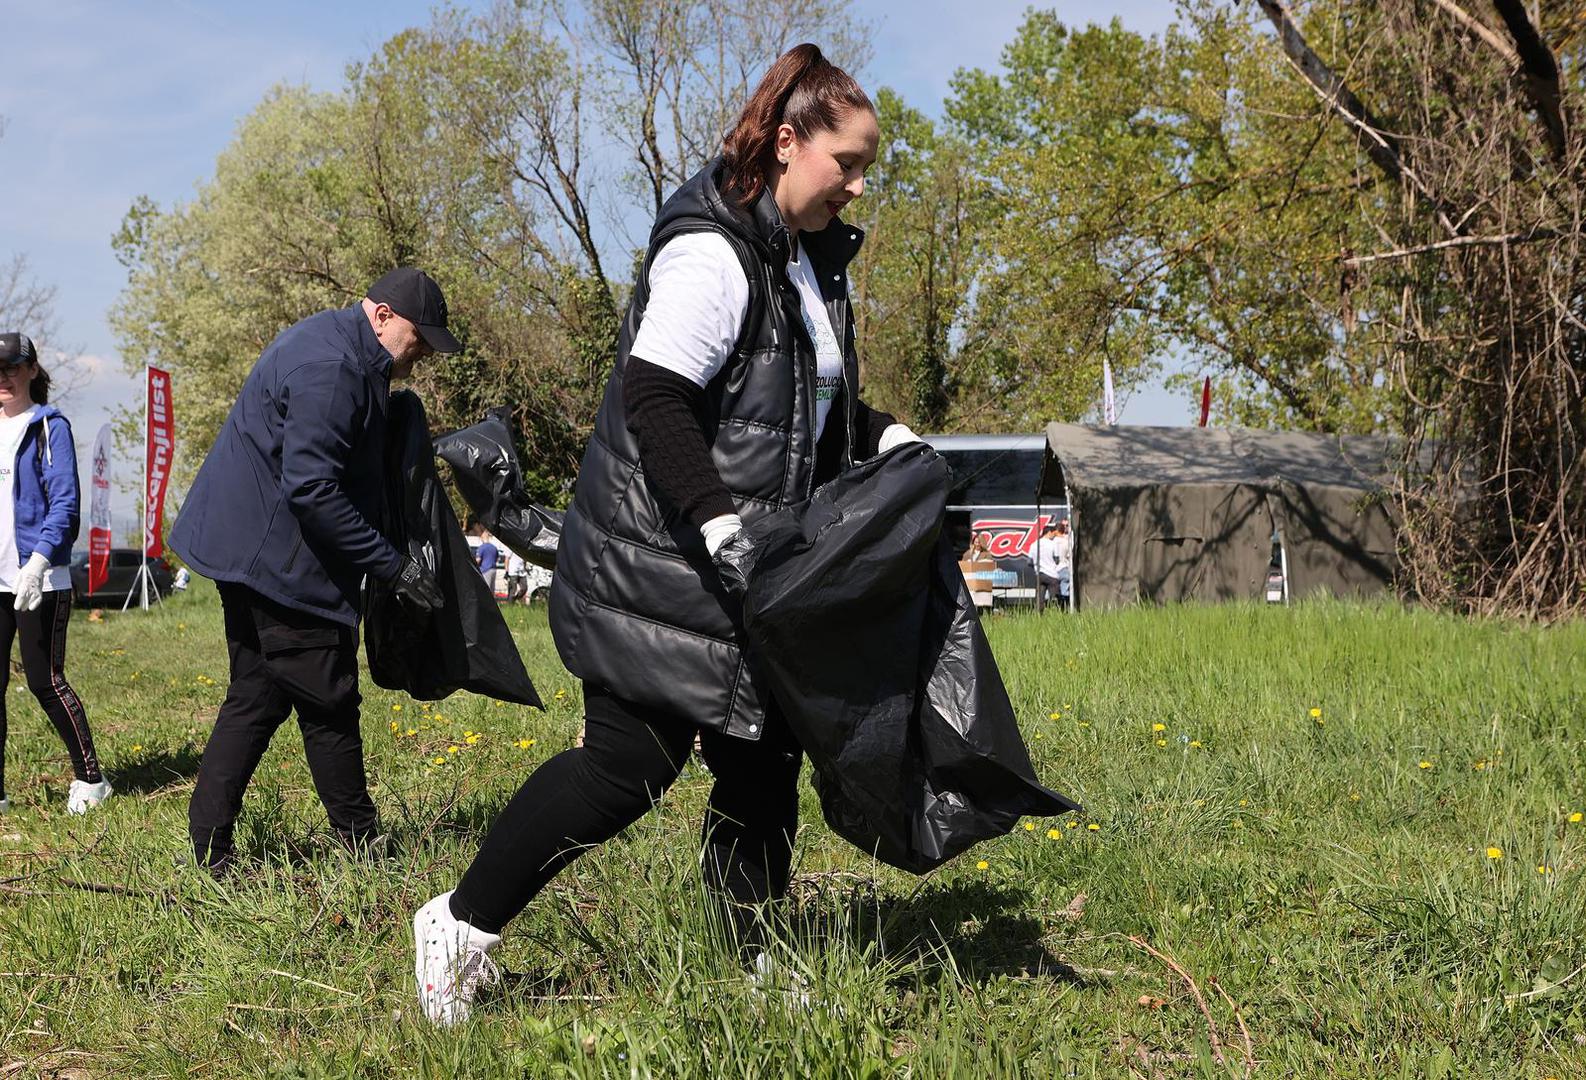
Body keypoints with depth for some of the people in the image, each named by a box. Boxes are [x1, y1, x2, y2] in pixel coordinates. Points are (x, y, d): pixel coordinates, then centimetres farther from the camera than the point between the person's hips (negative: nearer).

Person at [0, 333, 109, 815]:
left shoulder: (49, 426, -2)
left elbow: (65, 503, -10)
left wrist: (39, 560, -21)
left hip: (39, 580, -5)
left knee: (45, 681, -3)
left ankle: (90, 779, 11)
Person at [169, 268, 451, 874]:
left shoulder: (333, 349, 15)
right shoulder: (330, 368, -21)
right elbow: (312, 489, -25)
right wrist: (392, 567, -21)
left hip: (245, 547, 11)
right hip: (279, 559, -11)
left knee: (255, 700, 12)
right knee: (329, 706, 0)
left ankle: (209, 851, 13)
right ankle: (360, 846, 11)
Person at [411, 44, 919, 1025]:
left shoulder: (816, 260, 13)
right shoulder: (711, 255, -19)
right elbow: (655, 400, -25)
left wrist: (889, 441, 9)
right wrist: (723, 530, -29)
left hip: (755, 561, 10)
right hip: (662, 565, -9)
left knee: (764, 757, 11)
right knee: (631, 762, -8)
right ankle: (463, 925, 8)